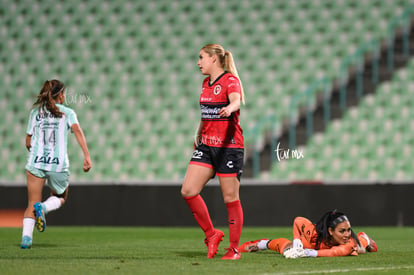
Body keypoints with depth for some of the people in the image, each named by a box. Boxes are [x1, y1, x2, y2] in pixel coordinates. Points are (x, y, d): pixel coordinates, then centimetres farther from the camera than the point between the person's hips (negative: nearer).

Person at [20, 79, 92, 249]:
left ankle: (26, 235, -18)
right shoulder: (67, 112, 5)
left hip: (35, 163, 2)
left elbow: (28, 143, 13)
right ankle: (43, 208, -10)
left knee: (32, 204, 5)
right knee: (60, 198, 22)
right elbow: (77, 130, -12)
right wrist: (87, 156, -19)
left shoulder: (35, 112, 12)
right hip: (59, 164, -2)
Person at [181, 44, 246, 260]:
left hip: (229, 146, -8)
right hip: (206, 145, 8)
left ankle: (234, 248, 8)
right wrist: (198, 135, 32)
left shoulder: (230, 80, -9)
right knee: (188, 191, -5)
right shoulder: (206, 83, 15)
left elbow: (236, 101, -30)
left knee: (230, 197, -3)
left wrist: (230, 108, -51)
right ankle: (211, 234, 9)